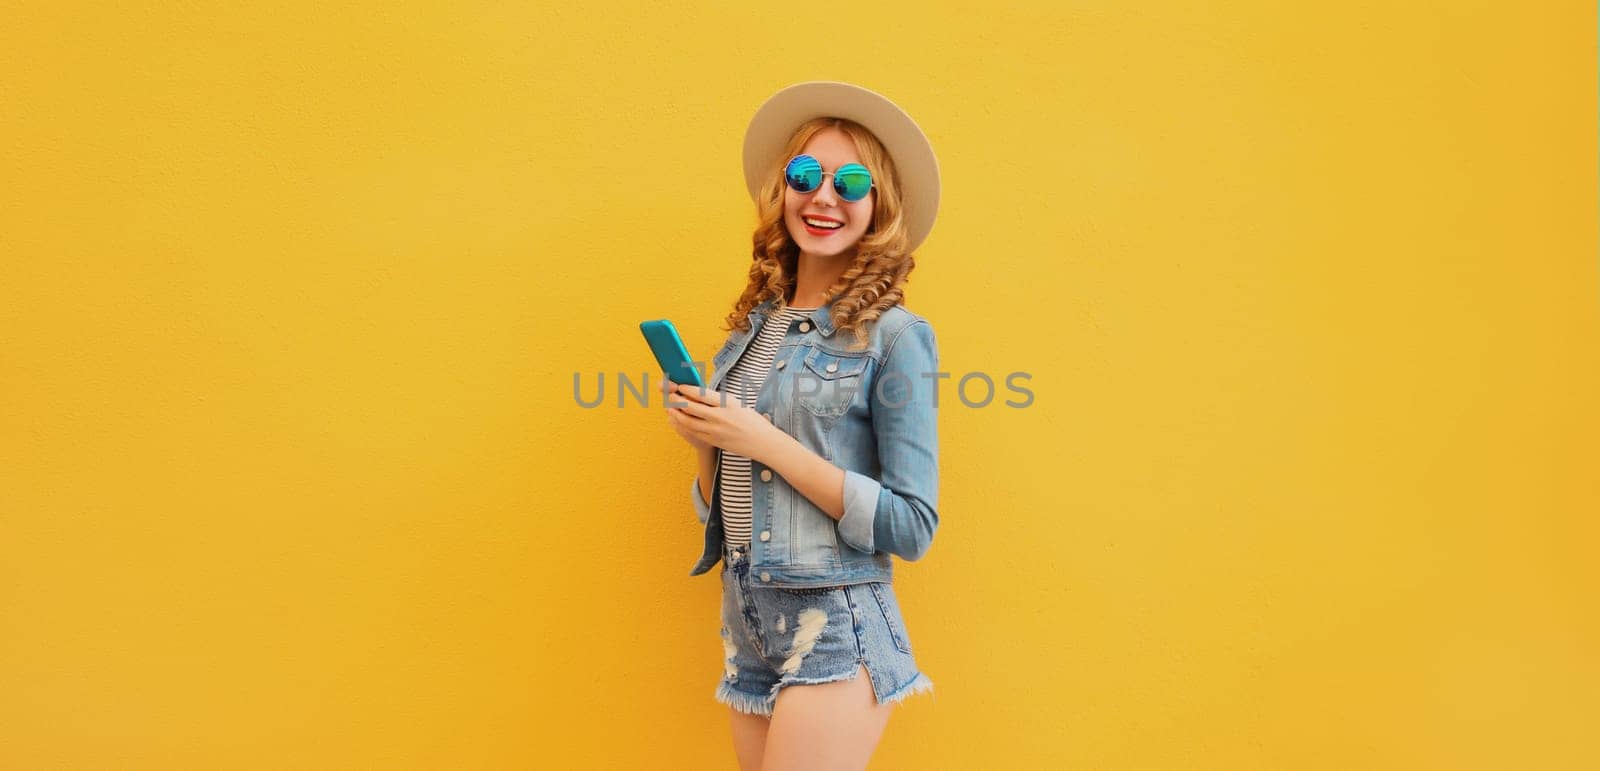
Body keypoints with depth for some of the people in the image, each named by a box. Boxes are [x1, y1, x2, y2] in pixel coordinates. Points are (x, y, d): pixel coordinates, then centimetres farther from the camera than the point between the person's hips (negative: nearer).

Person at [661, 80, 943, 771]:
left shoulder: (894, 336, -9)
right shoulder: (752, 328, 8)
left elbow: (912, 528, -14)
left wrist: (764, 441, -17)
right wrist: (706, 442, -7)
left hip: (835, 635, -6)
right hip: (747, 631, 6)